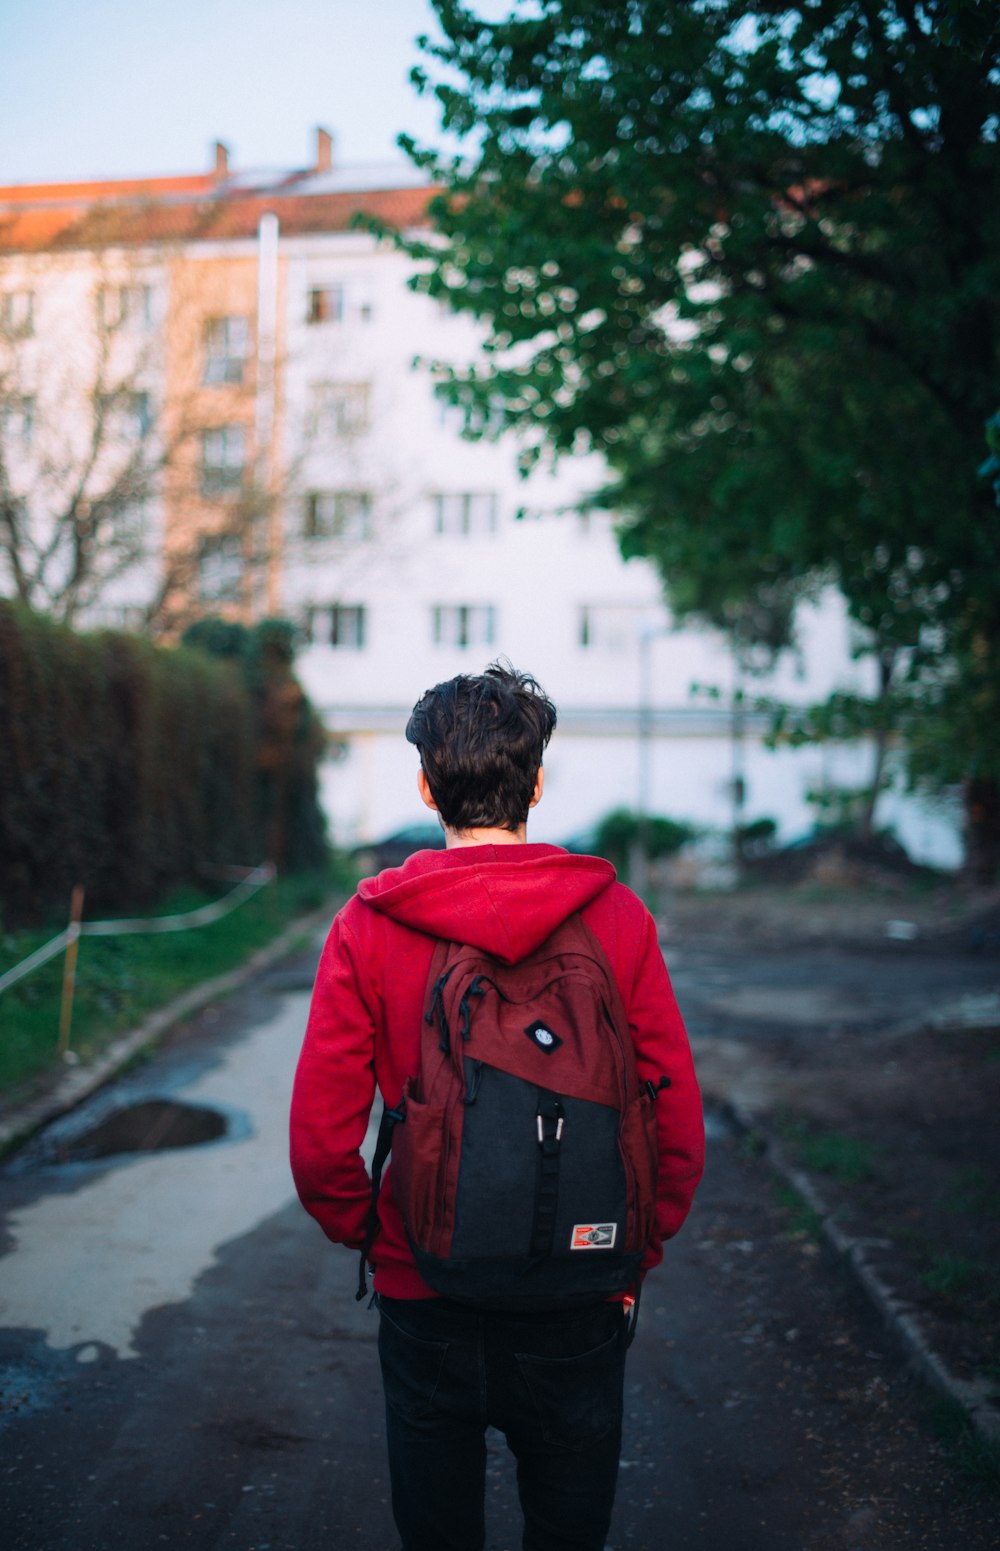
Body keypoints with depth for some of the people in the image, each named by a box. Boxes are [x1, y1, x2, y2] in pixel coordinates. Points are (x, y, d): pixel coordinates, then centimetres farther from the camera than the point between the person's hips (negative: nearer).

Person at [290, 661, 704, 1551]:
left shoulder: (368, 926, -10)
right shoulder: (616, 918, -9)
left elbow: (319, 1143, -9)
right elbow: (678, 1128, -8)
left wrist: (370, 1237, 9)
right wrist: (633, 1251, 7)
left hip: (423, 1295, 0)